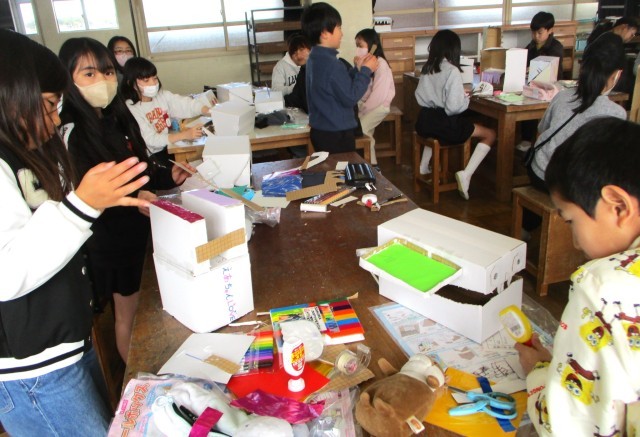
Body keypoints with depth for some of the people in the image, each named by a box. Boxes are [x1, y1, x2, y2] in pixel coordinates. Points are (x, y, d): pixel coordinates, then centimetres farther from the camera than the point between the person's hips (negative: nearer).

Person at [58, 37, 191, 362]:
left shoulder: (117, 119, 8)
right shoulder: (71, 133, -18)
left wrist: (168, 177, 1)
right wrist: (132, 197, -31)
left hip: (141, 230, 8)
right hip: (110, 241, -8)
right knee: (129, 313, 8)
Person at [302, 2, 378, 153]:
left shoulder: (314, 58, 8)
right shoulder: (331, 63, -23)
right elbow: (350, 97, -20)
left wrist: (358, 69, 10)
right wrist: (366, 71, -10)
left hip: (321, 131, 10)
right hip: (336, 134, -9)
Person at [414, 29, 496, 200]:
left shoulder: (426, 68, 4)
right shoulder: (452, 71, -16)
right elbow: (454, 107, -21)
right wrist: (466, 98, 1)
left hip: (424, 121, 7)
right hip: (444, 124, -7)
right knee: (490, 135, 6)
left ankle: (424, 166, 40)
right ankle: (466, 174, -9)